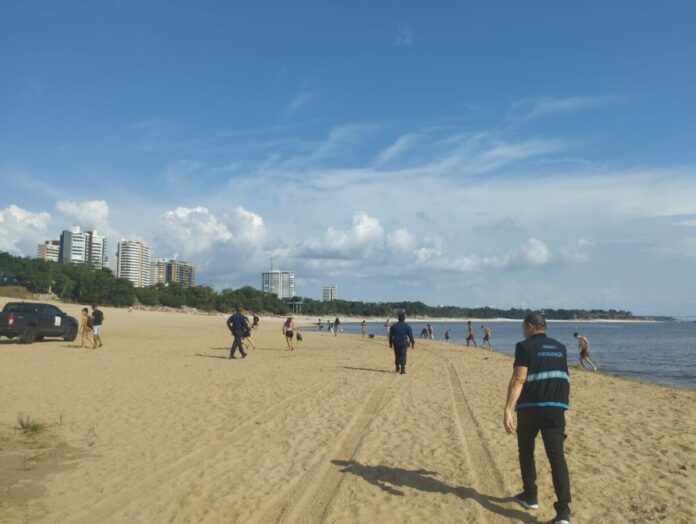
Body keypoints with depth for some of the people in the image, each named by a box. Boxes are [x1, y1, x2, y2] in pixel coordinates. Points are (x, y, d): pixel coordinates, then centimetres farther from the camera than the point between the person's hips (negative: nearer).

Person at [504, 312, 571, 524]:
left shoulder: (525, 347, -5)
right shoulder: (560, 348, 14)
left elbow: (518, 380, -16)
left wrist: (508, 409, -21)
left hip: (530, 407, -3)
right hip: (556, 407, 4)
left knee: (526, 452, 17)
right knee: (557, 457, -2)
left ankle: (530, 496, 29)